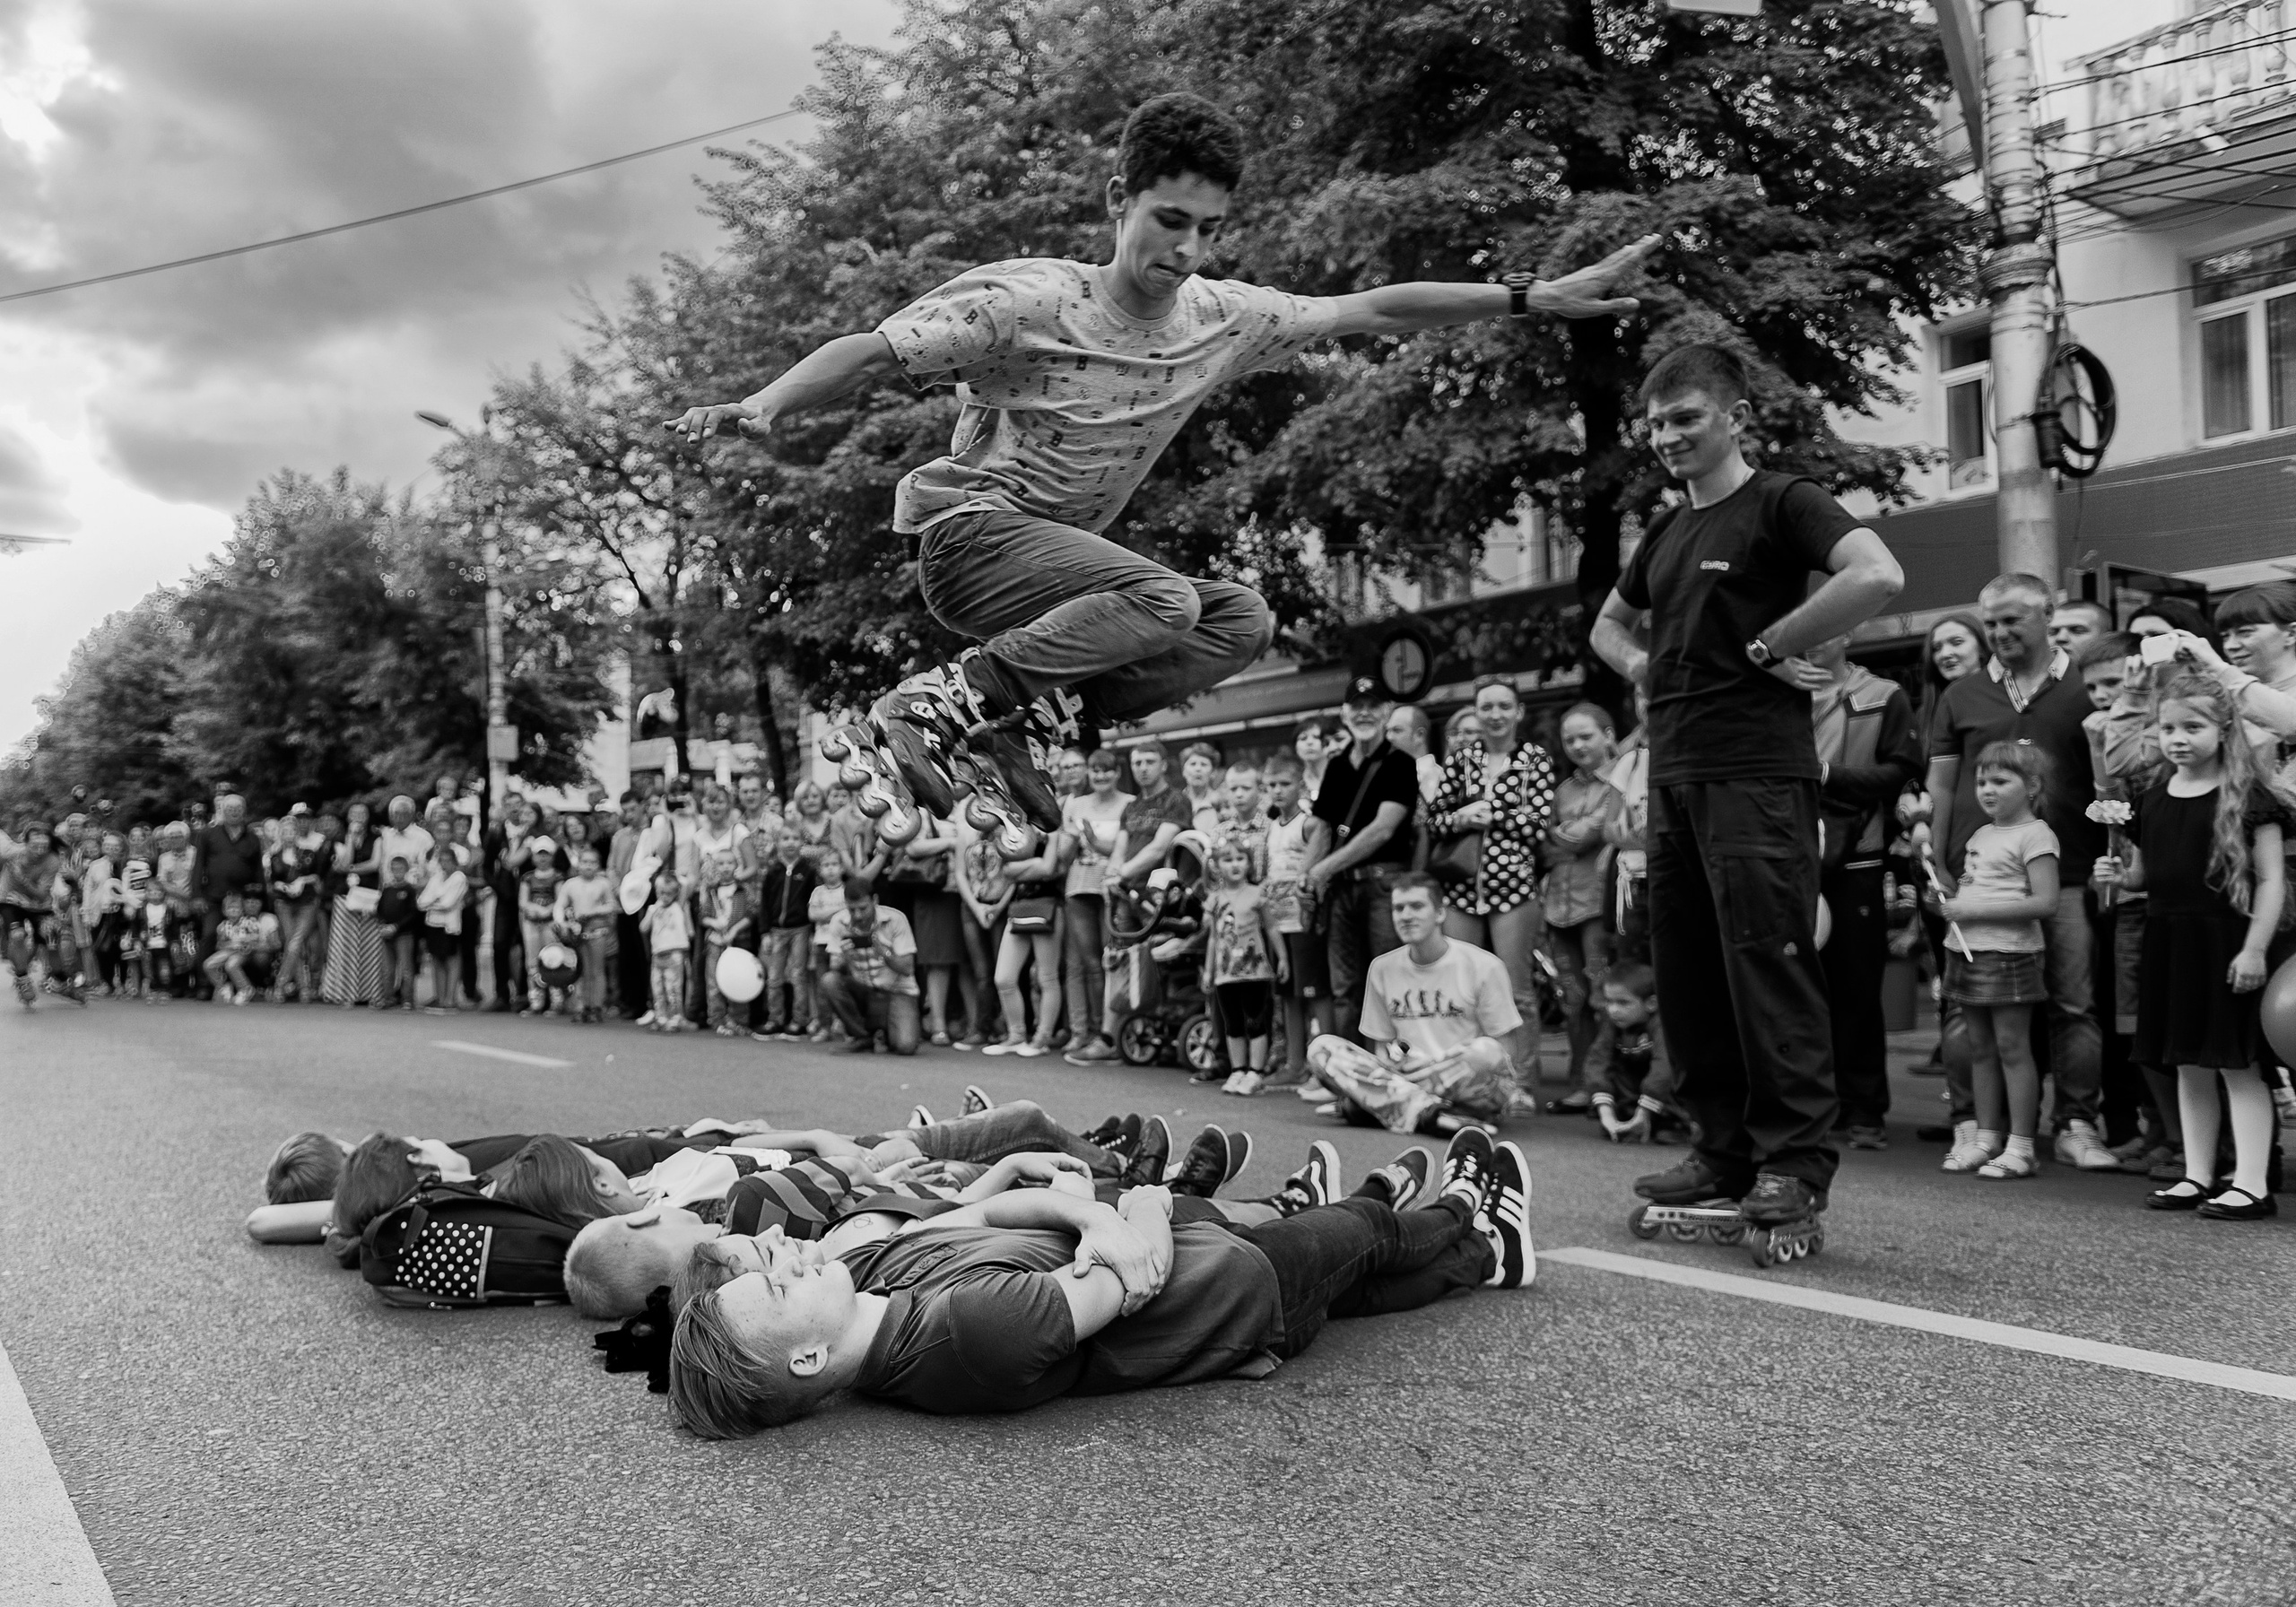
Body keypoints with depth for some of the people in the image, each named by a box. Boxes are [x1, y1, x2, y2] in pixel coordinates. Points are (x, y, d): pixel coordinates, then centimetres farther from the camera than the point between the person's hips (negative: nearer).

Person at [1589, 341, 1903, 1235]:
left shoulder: (1780, 504, -3)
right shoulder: (1666, 531, 19)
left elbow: (1878, 576, -21)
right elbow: (1608, 623, 34)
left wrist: (1768, 645, -15)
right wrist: (1638, 664, 13)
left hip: (1757, 772, -8)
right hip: (1673, 774, 8)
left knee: (1768, 962, -7)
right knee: (1685, 970, 9)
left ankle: (1794, 1161, 1)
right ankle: (1725, 1151, 19)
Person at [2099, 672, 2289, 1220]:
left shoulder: (2248, 797, -8)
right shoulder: (2153, 802, 9)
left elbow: (2271, 879, -10)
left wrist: (2254, 949, -16)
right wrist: (2121, 875, -1)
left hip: (2224, 942, -6)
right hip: (2169, 942, 6)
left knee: (2237, 1065, -2)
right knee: (2189, 1066, 12)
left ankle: (2252, 1183, 3)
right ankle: (2199, 1175, 21)